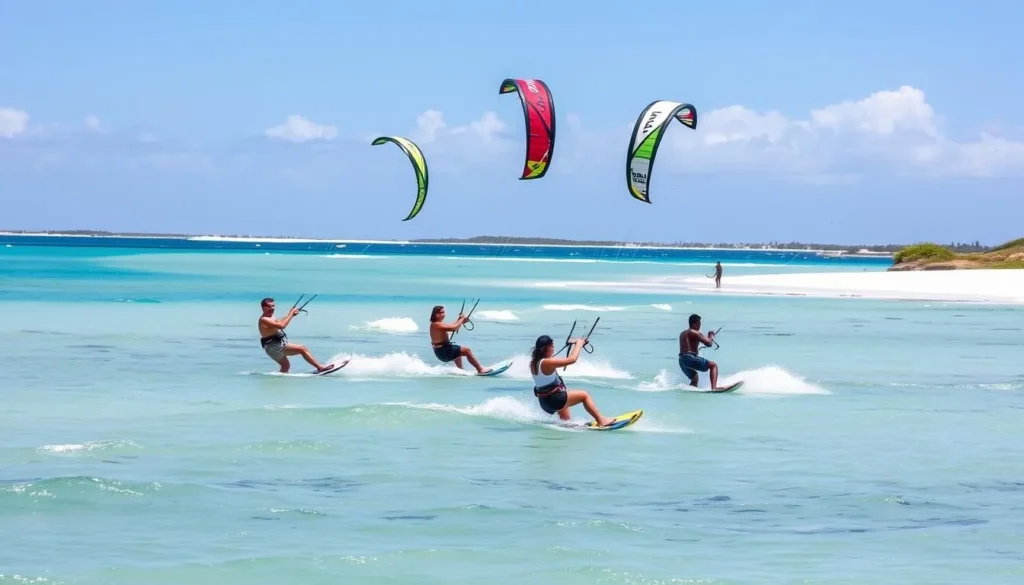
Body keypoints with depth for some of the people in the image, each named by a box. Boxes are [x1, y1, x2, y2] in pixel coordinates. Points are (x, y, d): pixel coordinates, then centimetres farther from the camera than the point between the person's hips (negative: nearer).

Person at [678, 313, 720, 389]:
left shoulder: (682, 334, 24)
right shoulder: (695, 333, -3)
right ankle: (714, 387, -24)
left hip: (681, 360, 9)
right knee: (713, 365, -5)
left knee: (694, 378, 29)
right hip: (690, 358, -9)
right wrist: (711, 336, 10)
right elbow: (708, 343, -10)